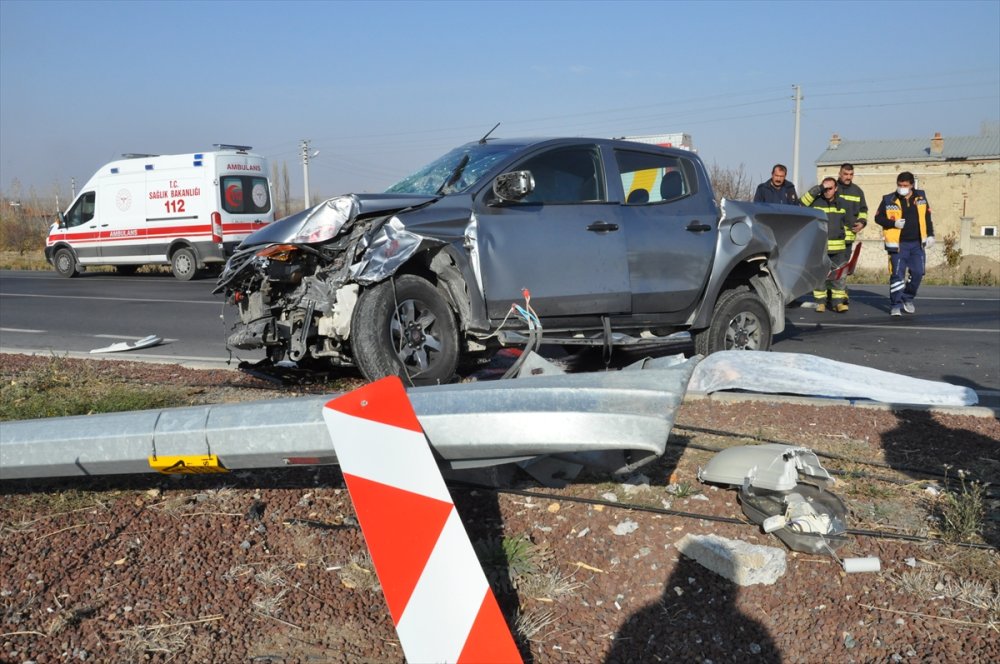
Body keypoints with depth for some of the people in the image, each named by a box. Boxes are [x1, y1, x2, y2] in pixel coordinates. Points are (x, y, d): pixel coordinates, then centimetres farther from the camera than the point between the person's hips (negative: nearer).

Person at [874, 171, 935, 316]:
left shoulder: (920, 197, 5)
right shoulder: (889, 200, -5)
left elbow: (927, 217, 13)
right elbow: (878, 218, 0)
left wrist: (930, 235, 8)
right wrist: (893, 223, -15)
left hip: (917, 244, 4)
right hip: (898, 244, -4)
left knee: (917, 273, 4)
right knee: (897, 274, -8)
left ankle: (908, 299, 25)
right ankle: (895, 305, -1)